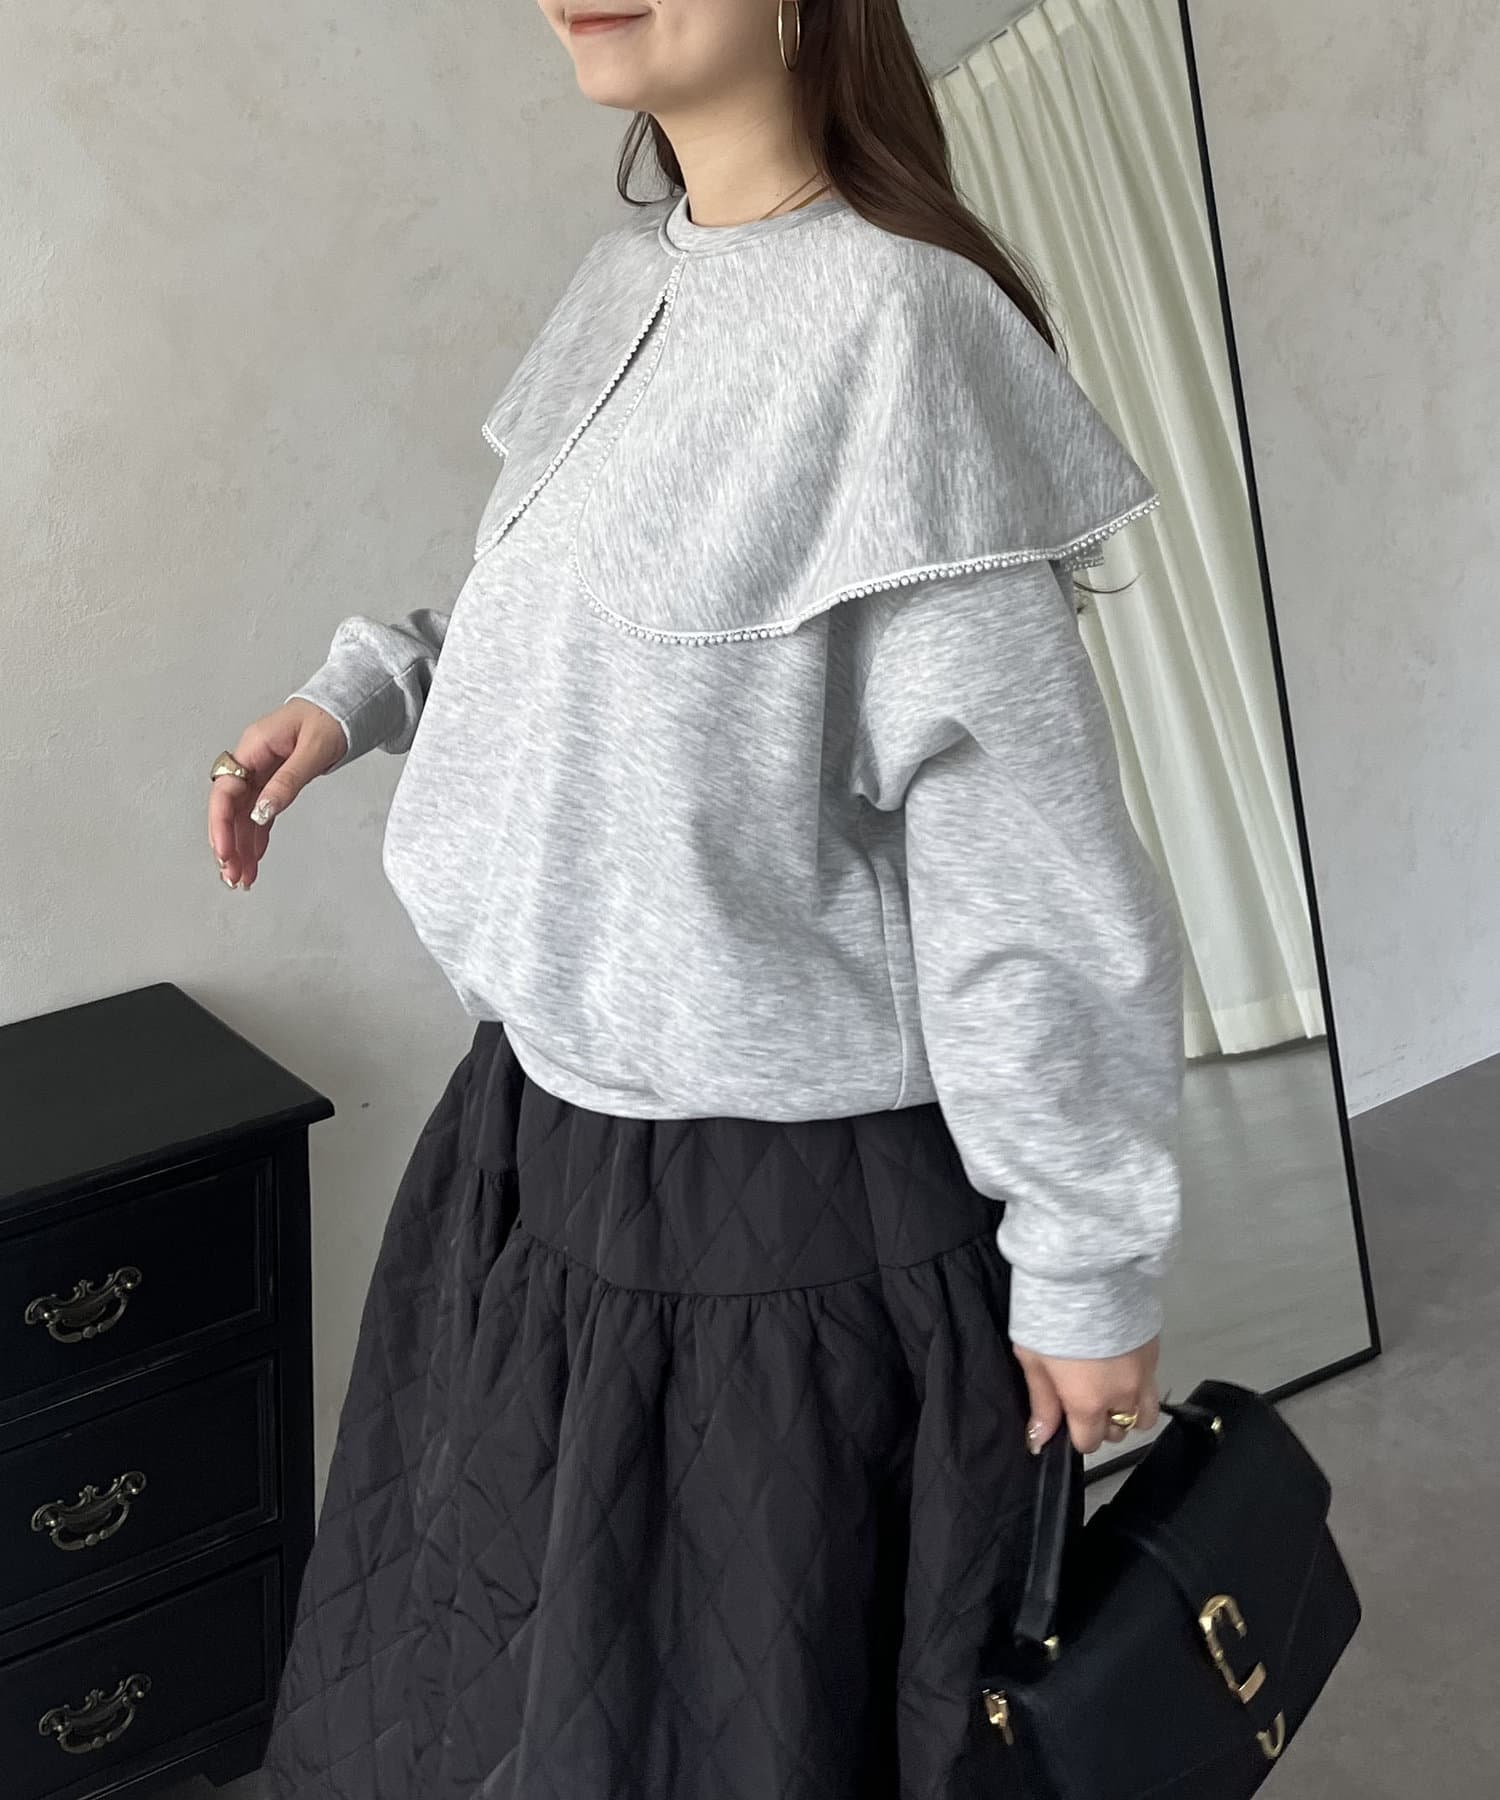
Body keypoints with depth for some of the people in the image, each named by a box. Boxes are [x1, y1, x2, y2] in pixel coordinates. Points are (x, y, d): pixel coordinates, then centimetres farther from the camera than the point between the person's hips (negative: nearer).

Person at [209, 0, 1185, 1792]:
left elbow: (1027, 864, -20)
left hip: (785, 1221, -8)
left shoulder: (890, 326, -22)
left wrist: (1090, 1270, -14)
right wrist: (365, 690, 6)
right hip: (550, 1134, 8)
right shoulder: (627, 279, 3)